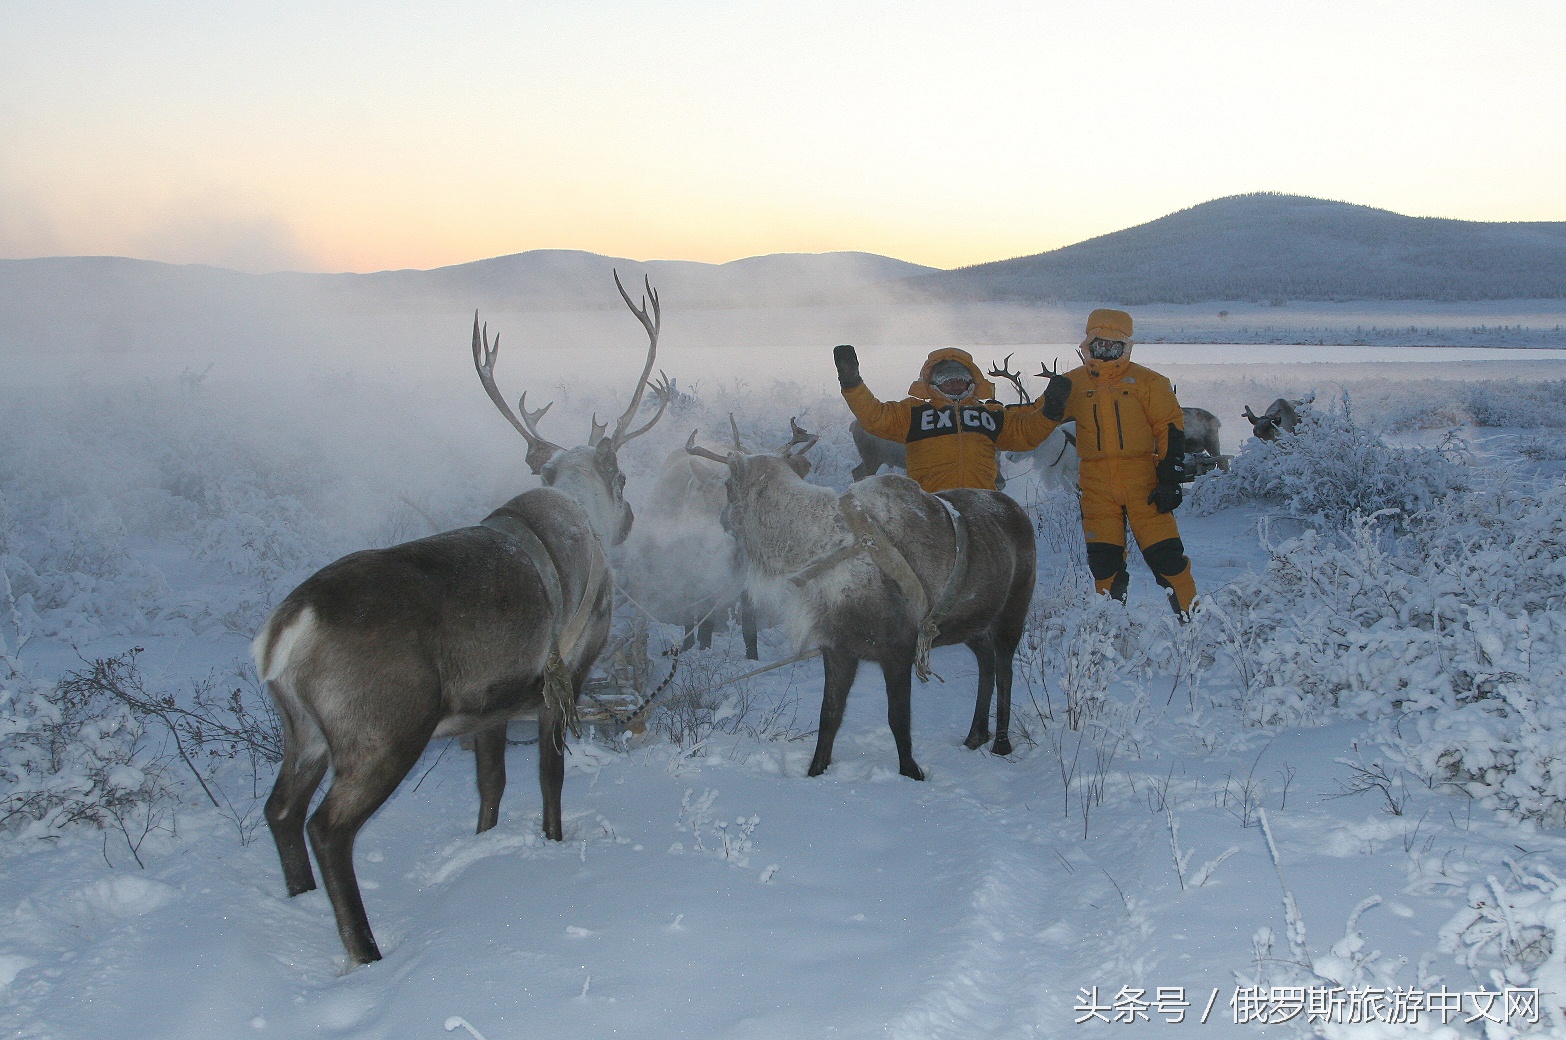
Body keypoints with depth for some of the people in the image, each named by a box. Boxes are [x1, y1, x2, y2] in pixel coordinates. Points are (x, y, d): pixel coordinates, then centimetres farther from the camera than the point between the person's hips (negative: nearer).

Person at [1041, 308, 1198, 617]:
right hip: (1096, 484, 2)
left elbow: (1170, 429, 1)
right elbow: (1043, 420, 15)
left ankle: (1192, 615, 5)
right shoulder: (1073, 383, 9)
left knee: (1164, 553, -6)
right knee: (1102, 559, 3)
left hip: (1142, 481, -2)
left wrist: (1170, 478, -7)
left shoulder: (1146, 382, 3)